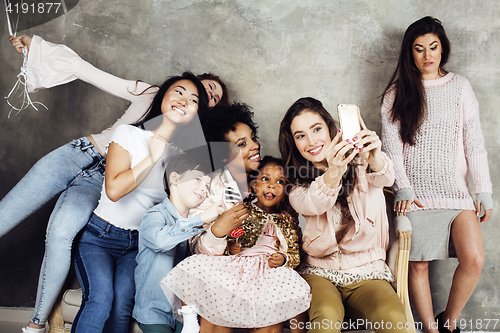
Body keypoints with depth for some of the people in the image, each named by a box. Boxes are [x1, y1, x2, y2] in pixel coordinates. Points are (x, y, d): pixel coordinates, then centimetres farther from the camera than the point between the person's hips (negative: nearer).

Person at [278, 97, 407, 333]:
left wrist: (376, 160, -45)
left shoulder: (360, 165, 3)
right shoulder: (297, 185, 3)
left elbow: (385, 178, -20)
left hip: (367, 272, 0)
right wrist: (333, 173, -41)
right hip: (319, 273, 0)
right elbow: (311, 205, -20)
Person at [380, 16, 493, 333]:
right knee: (419, 265, -4)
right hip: (417, 191, -1)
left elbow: (474, 142, 8)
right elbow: (392, 145, 1)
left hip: (456, 188, 1)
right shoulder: (396, 93, 7)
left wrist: (485, 191, 4)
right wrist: (403, 189, -10)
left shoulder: (460, 86, 11)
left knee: (474, 260, -14)